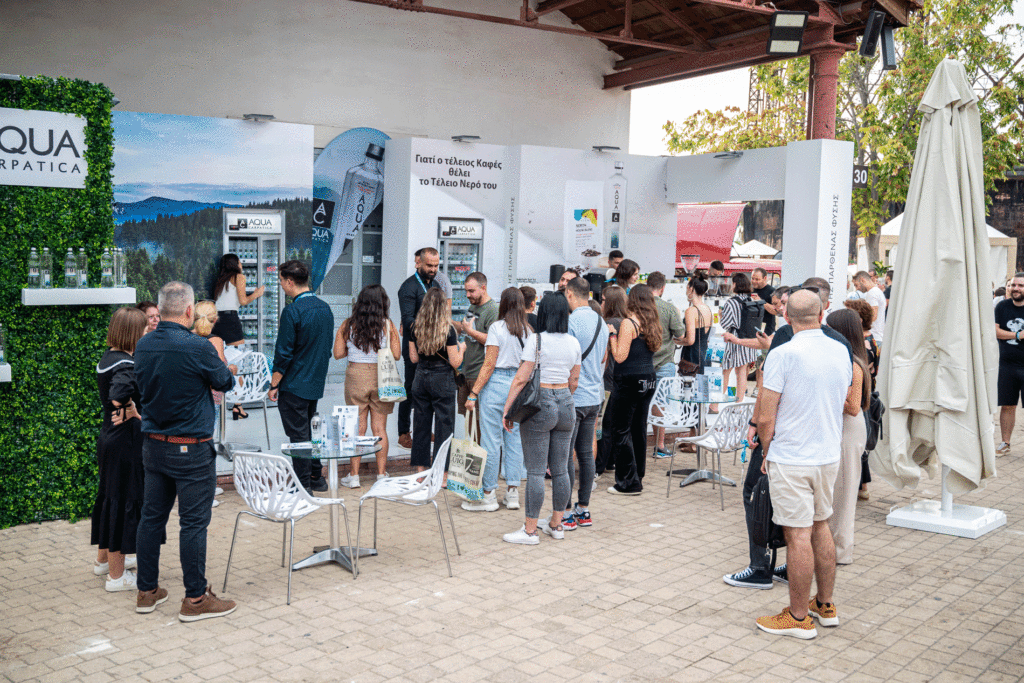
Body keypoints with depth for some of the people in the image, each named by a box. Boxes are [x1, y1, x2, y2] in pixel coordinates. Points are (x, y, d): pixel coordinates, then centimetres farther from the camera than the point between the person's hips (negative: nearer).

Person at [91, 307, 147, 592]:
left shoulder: (108, 359, 8)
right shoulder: (126, 366, -21)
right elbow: (118, 398, -37)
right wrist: (136, 413, -21)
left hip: (109, 438, 10)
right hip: (126, 441, -10)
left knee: (110, 496, 22)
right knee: (125, 500, 0)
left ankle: (104, 559, 39)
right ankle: (117, 575, 10)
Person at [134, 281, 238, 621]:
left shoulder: (143, 346, 2)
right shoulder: (198, 347, -19)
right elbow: (226, 382, -4)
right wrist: (220, 362, 16)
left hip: (153, 445, 7)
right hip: (191, 449, -7)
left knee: (152, 517, 14)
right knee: (194, 522, 1)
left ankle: (147, 592, 24)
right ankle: (195, 599, 8)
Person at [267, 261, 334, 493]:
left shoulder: (292, 311, -17)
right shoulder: (325, 308, 6)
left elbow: (283, 353, -17)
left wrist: (273, 385, -9)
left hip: (294, 385, -7)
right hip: (316, 383, 7)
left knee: (298, 435, 0)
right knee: (307, 430, 20)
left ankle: (303, 486, 6)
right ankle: (316, 477, 25)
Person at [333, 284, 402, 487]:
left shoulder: (348, 325, -2)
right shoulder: (388, 325, -5)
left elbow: (338, 353, 0)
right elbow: (396, 355, -5)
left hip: (356, 375, 0)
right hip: (381, 377, 0)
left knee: (357, 427, 8)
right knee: (380, 428, 9)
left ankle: (353, 475, 10)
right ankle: (381, 474, 14)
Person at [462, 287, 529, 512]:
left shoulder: (497, 327, -8)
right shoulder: (529, 331, 6)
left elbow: (489, 364, -11)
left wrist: (473, 393, -8)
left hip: (496, 384, -5)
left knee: (491, 440, 0)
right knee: (515, 439, 10)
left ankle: (488, 495, 5)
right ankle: (513, 492, 14)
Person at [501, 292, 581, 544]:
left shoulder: (536, 339, -11)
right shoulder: (573, 342, 6)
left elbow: (521, 378, -13)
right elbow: (574, 380, 13)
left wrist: (507, 409, -7)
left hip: (540, 404, -6)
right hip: (566, 404, 6)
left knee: (535, 471, -2)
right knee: (560, 469, 12)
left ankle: (530, 530, 3)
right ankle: (556, 524, 22)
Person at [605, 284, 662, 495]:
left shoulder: (628, 323, -14)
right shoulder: (653, 324, 7)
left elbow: (620, 356, -17)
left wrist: (612, 335, -5)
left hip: (629, 381, -8)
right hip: (648, 380, 8)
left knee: (621, 430, 0)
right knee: (639, 428, 16)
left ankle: (628, 483, 2)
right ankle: (638, 476, 25)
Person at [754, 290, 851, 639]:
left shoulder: (782, 355, -16)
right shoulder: (841, 352, 3)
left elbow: (765, 419, -15)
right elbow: (843, 403, 15)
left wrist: (767, 453, 1)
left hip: (791, 458, -7)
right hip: (829, 455, 7)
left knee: (798, 535, 0)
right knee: (820, 526, 18)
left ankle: (799, 617, 10)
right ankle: (825, 605, 29)